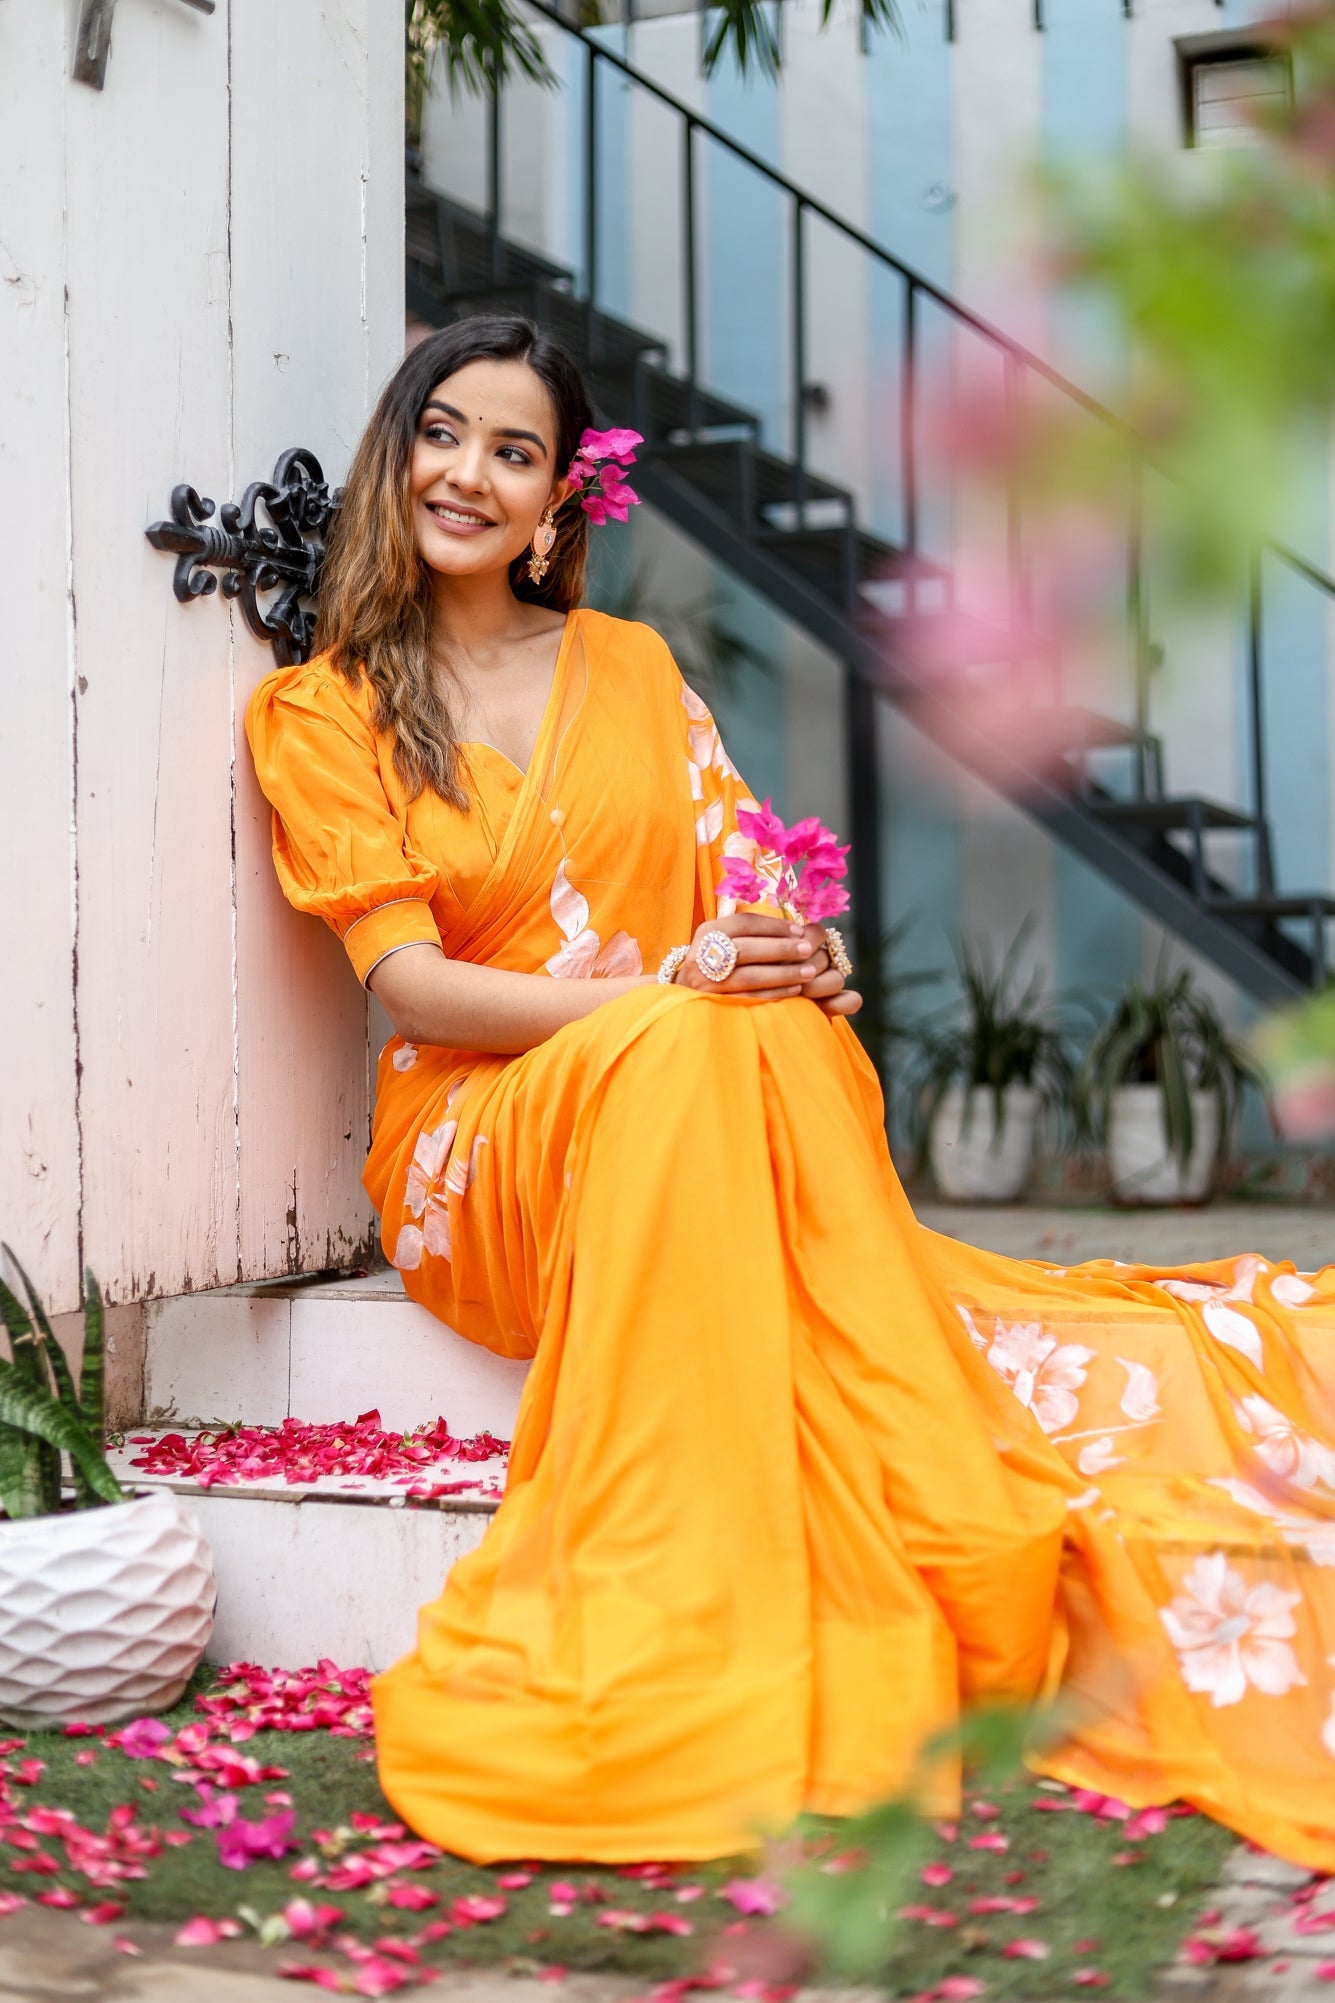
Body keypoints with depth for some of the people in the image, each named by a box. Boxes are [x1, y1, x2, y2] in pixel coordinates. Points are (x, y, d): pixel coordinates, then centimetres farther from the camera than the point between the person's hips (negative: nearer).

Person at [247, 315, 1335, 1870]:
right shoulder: (317, 714, 6)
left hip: (708, 1103, 3)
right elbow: (410, 984, -6)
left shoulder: (628, 667, 18)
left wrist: (797, 965, -16)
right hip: (477, 1153, -2)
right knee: (693, 1047, -35)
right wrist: (667, 996, -22)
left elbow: (745, 885, 10)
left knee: (760, 1029, -34)